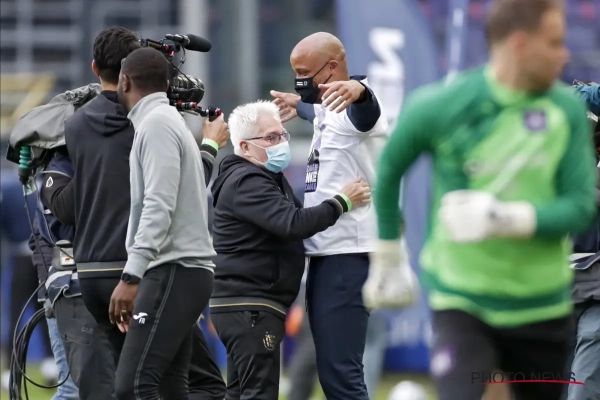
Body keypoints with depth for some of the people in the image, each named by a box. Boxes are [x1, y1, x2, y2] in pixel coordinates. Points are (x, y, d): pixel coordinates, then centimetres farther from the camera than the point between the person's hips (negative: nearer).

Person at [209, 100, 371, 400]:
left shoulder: (268, 178, 21)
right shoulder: (246, 183, -15)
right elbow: (293, 224, -25)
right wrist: (342, 202, -16)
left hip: (249, 308, 11)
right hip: (249, 308, -11)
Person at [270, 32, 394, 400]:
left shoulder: (356, 108, -14)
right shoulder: (328, 111, 17)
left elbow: (365, 108, -39)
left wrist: (357, 89, -60)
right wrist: (298, 105, 58)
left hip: (348, 256, -10)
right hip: (326, 255, 10)